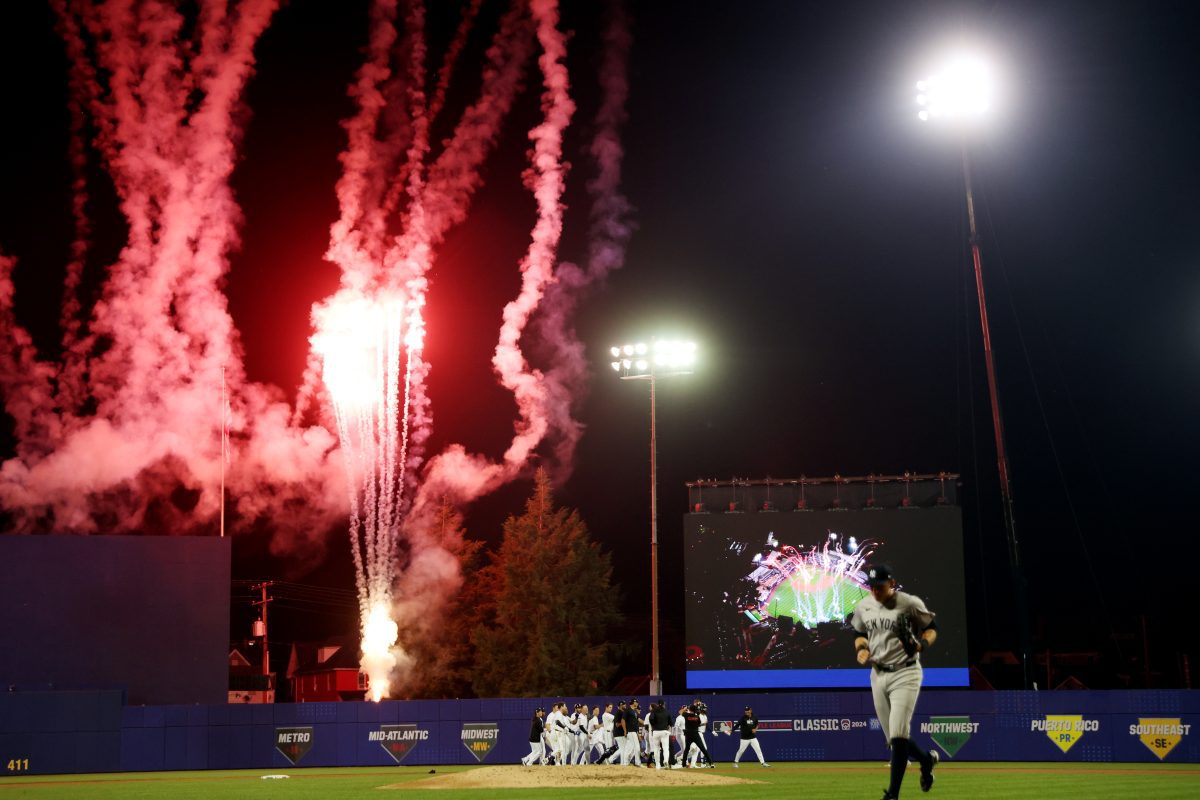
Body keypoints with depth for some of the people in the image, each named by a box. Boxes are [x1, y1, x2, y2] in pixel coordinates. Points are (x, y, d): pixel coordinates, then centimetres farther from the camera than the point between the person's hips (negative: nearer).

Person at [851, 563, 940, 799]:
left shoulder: (910, 604, -11)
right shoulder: (863, 606, 4)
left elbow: (932, 628, -1)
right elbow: (860, 634, 18)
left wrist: (922, 644, -21)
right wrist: (860, 649, -3)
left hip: (905, 674, -6)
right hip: (878, 675, 6)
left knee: (898, 734, -15)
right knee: (893, 738, 10)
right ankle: (926, 759, 39)